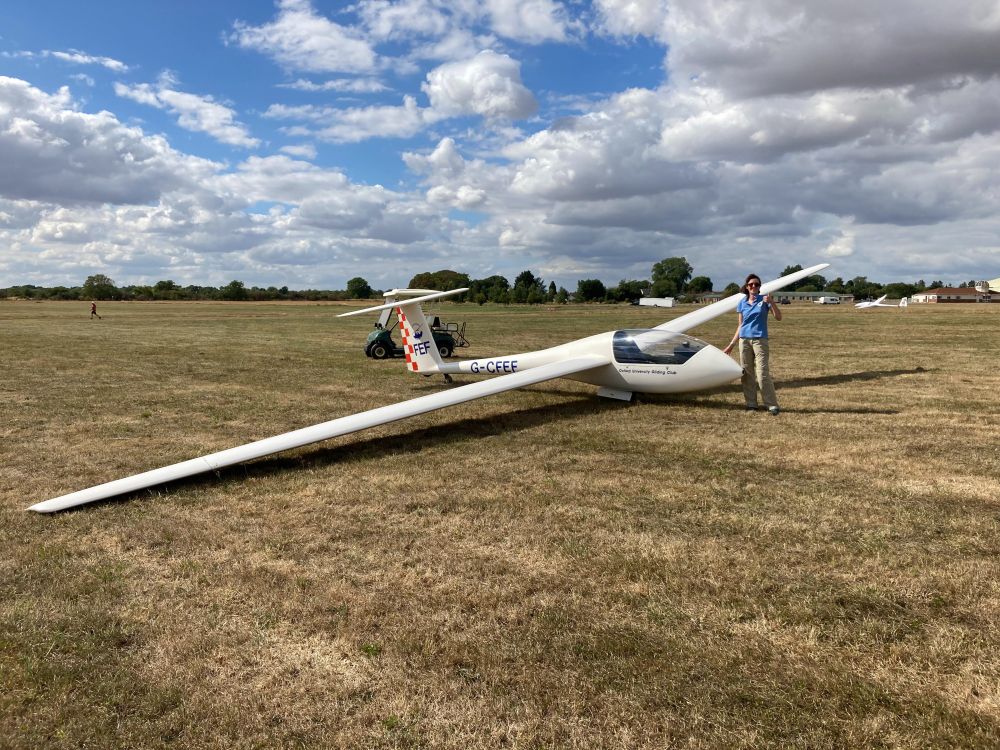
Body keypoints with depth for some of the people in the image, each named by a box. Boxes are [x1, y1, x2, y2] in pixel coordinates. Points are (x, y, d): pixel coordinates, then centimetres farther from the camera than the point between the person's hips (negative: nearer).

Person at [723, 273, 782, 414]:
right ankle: (751, 404, 14)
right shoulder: (742, 303, 9)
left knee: (763, 374, -11)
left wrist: (771, 302, -21)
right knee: (747, 373, 5)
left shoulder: (764, 300, 1)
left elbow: (778, 317, -7)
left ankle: (772, 405, -5)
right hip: (744, 340, 4)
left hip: (760, 340, -4)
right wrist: (731, 345, 12)